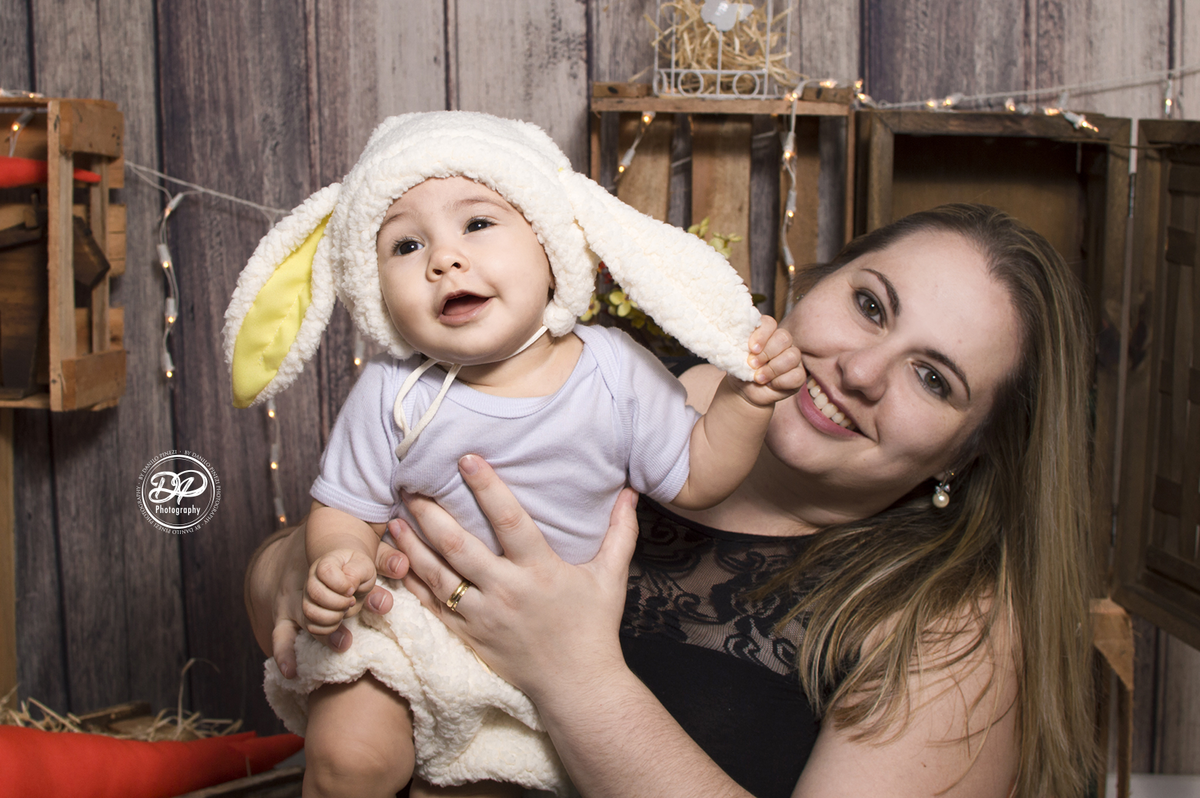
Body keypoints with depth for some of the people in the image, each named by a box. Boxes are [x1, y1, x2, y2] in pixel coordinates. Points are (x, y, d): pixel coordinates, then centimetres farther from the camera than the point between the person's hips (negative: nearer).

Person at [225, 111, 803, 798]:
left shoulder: (616, 370, -13)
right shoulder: (392, 396, -16)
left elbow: (694, 477, -4)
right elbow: (348, 510, -7)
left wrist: (746, 400, -20)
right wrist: (337, 561, -29)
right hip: (409, 632, -1)